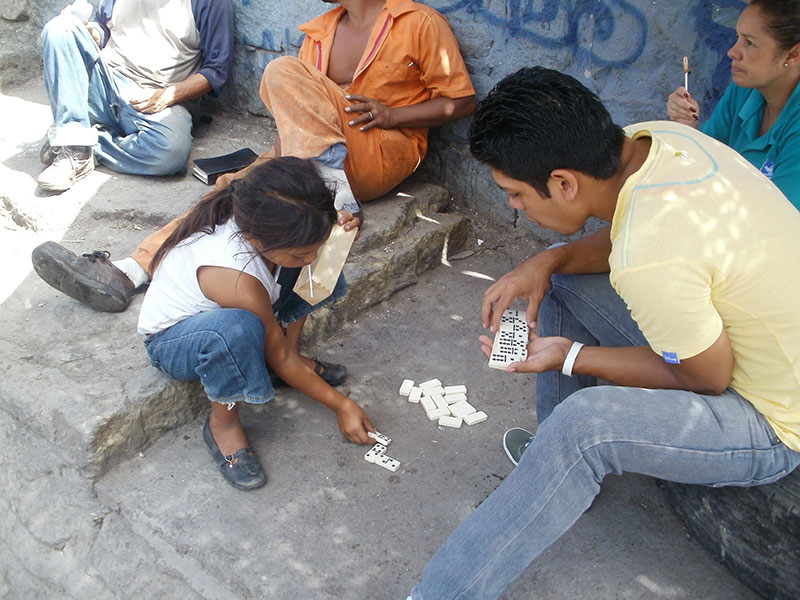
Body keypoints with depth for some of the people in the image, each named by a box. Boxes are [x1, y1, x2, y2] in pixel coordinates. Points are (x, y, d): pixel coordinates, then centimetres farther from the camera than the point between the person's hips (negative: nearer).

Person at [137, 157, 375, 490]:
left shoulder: (254, 219, -24)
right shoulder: (236, 278, -40)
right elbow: (279, 359, -23)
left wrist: (336, 235, -23)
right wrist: (341, 405, -15)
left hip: (216, 309, 7)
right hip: (172, 339, -7)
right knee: (236, 327, -44)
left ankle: (295, 354, 3)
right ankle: (223, 423, -16)